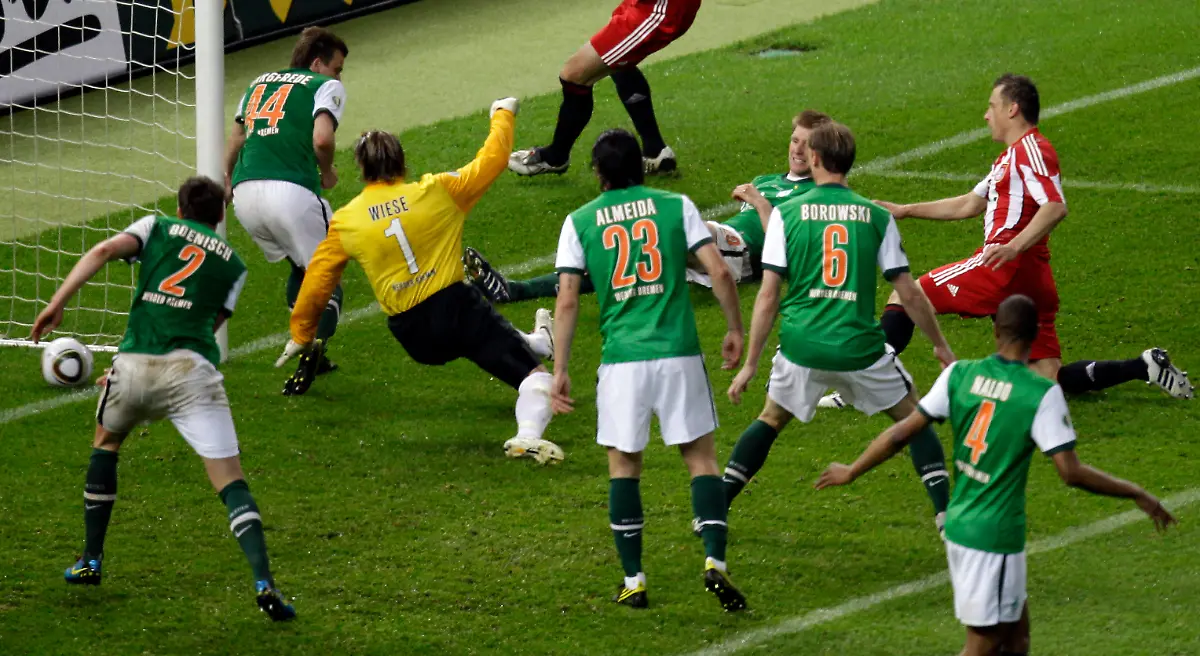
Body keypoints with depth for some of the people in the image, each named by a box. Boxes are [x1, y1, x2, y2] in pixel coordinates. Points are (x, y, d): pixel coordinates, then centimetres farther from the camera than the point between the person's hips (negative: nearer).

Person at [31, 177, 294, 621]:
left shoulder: (157, 227, 18)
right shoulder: (233, 264, 22)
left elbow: (104, 251, -1)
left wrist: (57, 303, -5)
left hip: (134, 365, 1)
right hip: (191, 369, -1)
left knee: (106, 442, 31)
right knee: (231, 483, -4)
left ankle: (91, 561, 33)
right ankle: (263, 581, -23)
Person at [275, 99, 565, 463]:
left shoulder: (344, 222, 4)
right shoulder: (437, 192, -3)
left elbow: (317, 282, 12)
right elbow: (491, 161, 8)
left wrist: (301, 335, 27)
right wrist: (503, 116, 27)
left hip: (413, 336, 4)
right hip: (456, 307, -4)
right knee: (532, 374, -5)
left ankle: (538, 342, 53)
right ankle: (529, 435, -25)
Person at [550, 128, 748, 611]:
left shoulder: (579, 222, 5)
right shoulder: (676, 207, 5)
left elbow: (567, 302, 1)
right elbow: (719, 272, -2)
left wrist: (560, 369, 6)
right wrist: (735, 330, 11)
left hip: (622, 361, 0)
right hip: (679, 354, 0)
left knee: (623, 466, 12)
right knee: (701, 459, 6)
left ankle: (633, 580, 11)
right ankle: (715, 561, -11)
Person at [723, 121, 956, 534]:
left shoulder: (786, 213, 0)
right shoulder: (876, 216, 2)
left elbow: (768, 295, -3)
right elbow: (909, 293, 3)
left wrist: (750, 364, 3)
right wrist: (941, 345, 17)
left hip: (802, 346, 1)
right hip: (860, 346, -1)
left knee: (771, 420, 24)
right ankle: (945, 511, 7)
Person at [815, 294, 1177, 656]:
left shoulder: (959, 374, -3)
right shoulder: (1043, 394, -16)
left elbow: (901, 433, 0)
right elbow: (1071, 473, -17)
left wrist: (851, 472, 14)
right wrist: (1137, 494, -6)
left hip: (958, 522, 7)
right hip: (997, 536, -7)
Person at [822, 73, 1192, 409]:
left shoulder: (1031, 149, -4)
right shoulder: (1011, 156, 28)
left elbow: (1055, 208, -19)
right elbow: (969, 205, 35)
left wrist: (1014, 246, -30)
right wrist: (905, 211, 34)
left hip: (1005, 270, -10)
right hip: (1033, 281, 10)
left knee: (905, 297, -3)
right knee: (1049, 380, 4)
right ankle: (1144, 367, -1)